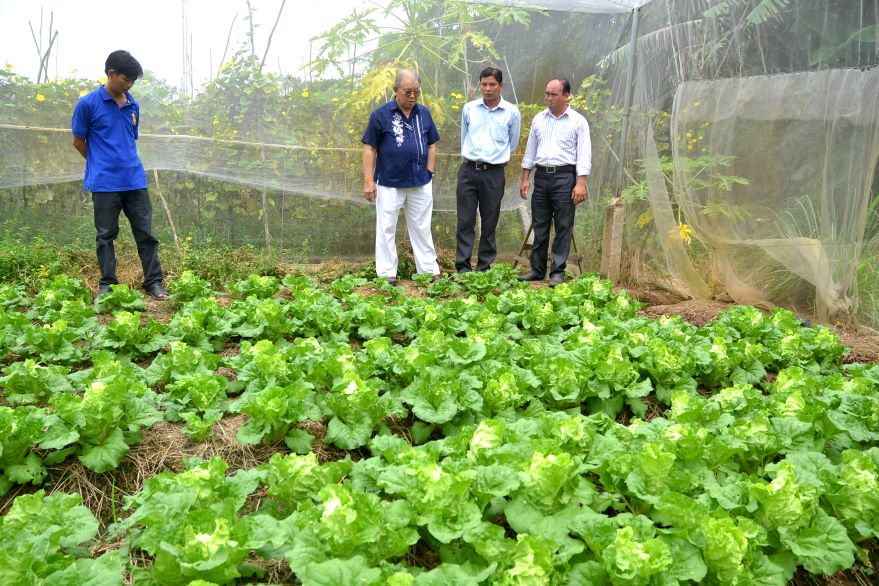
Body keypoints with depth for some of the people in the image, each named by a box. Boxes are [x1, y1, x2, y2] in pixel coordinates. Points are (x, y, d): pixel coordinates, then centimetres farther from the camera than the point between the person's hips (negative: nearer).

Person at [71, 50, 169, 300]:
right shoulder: (88, 103, -5)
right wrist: (101, 165, 11)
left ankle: (154, 281, 12)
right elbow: (78, 141, 3)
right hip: (104, 183, -3)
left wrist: (126, 164, 12)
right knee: (106, 235, 6)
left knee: (145, 232, 4)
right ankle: (106, 284, 17)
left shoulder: (133, 105, 9)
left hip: (135, 180, 4)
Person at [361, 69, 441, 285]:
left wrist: (429, 172, 4)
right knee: (386, 229, 6)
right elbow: (370, 148, -5)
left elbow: (431, 145, 13)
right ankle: (387, 274, 15)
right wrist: (369, 181, -9)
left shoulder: (424, 113, 5)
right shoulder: (380, 114, -6)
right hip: (389, 184, -3)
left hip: (421, 184, 3)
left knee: (422, 229, 11)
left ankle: (429, 270, 20)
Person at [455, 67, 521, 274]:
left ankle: (484, 268, 13)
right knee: (465, 222, -2)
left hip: (494, 173, -1)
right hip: (468, 171, 1)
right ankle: (463, 268, 2)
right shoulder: (469, 109, 7)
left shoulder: (512, 112, 2)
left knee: (489, 224, 5)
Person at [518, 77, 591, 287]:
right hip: (541, 176, 4)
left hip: (564, 177, -4)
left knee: (563, 227, -2)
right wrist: (525, 178, 11)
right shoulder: (539, 119, 13)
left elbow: (584, 154, -4)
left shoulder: (578, 121, 1)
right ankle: (537, 269, 16)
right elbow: (530, 150, 16)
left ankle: (558, 272, 4)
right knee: (539, 225, 7)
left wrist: (581, 183, -14)